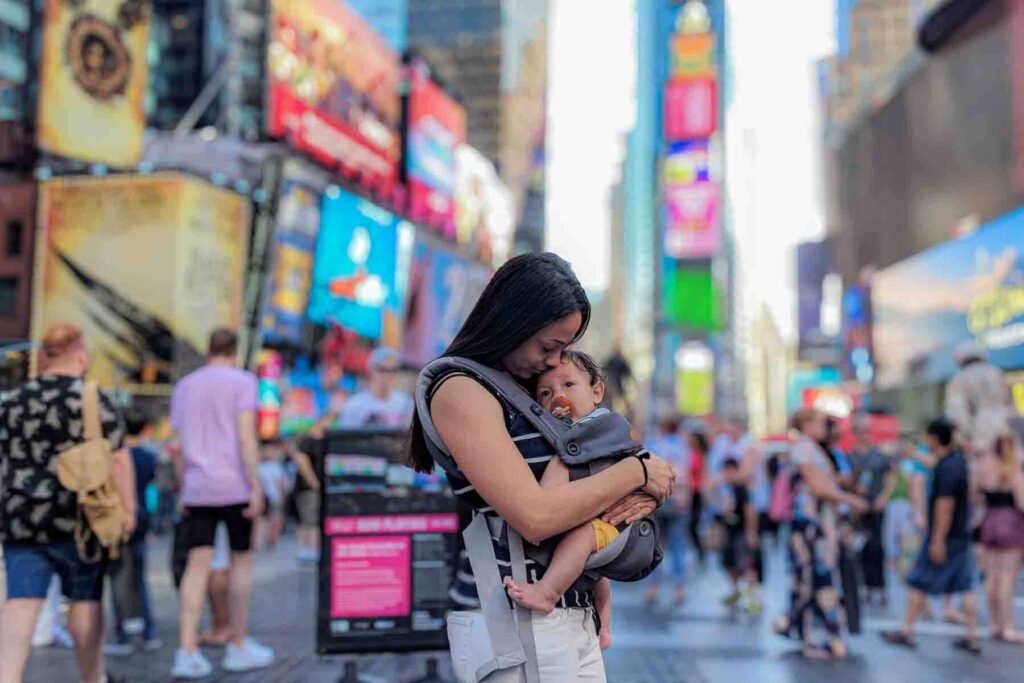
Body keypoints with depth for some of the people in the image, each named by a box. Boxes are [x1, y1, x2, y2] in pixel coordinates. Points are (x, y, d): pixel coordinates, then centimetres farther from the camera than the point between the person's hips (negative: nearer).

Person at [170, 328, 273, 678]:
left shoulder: (184, 387, 14)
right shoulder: (242, 381, -2)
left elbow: (181, 446, 13)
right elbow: (246, 436, -12)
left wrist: (183, 493, 17)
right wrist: (256, 486, -12)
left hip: (197, 488, 4)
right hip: (234, 484, -4)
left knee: (197, 565, 2)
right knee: (241, 560, 7)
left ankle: (187, 652, -4)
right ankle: (239, 646, 14)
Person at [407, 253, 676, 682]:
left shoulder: (530, 392, 12)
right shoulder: (461, 391, -13)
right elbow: (534, 516, -22)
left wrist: (645, 494, -6)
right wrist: (636, 471, -10)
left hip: (574, 615, 8)